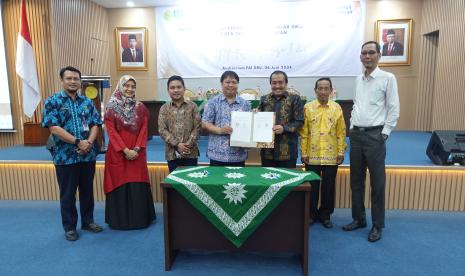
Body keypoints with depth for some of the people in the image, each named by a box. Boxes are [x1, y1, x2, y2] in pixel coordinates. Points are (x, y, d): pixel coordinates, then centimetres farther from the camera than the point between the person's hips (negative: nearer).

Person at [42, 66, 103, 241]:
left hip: (88, 155, 4)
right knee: (67, 193, 8)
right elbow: (54, 128, -13)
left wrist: (88, 143, -13)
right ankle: (69, 227, 23)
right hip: (65, 156, -4)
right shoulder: (52, 101, -4)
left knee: (87, 190, 14)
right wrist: (78, 142, -18)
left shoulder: (87, 102, 9)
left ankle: (88, 221, 30)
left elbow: (95, 125, 5)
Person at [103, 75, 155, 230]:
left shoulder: (140, 107, 6)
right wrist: (125, 150, -15)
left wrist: (137, 149, -11)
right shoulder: (111, 107, -1)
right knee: (119, 183, 3)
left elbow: (143, 130, 2)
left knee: (138, 185, 4)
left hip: (137, 152, 2)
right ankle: (120, 220, 17)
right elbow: (111, 131, -7)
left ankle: (140, 218, 17)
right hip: (117, 152, -2)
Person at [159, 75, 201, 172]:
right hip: (172, 153, 1)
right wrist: (176, 144, -13)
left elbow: (197, 127, -2)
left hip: (190, 152, 0)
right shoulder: (164, 108, 4)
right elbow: (162, 130, -3)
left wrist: (189, 144, -13)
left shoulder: (192, 106, 3)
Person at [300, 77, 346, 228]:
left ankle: (325, 215, 25)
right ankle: (311, 214, 24)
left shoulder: (337, 108, 2)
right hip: (312, 155, 0)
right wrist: (303, 152, -4)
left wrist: (341, 152, -1)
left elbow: (341, 133, 3)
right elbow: (303, 133, -1)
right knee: (312, 186, 9)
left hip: (331, 156, 1)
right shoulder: (308, 107, 0)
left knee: (328, 186, 10)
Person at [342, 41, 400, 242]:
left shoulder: (387, 78, -5)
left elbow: (394, 109, -6)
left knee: (377, 183, 3)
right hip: (356, 134, 6)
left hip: (375, 135, -6)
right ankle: (358, 218, 27)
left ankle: (377, 225, 17)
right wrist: (351, 127, 11)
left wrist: (384, 134, -10)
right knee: (356, 180, 12)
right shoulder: (358, 80, 12)